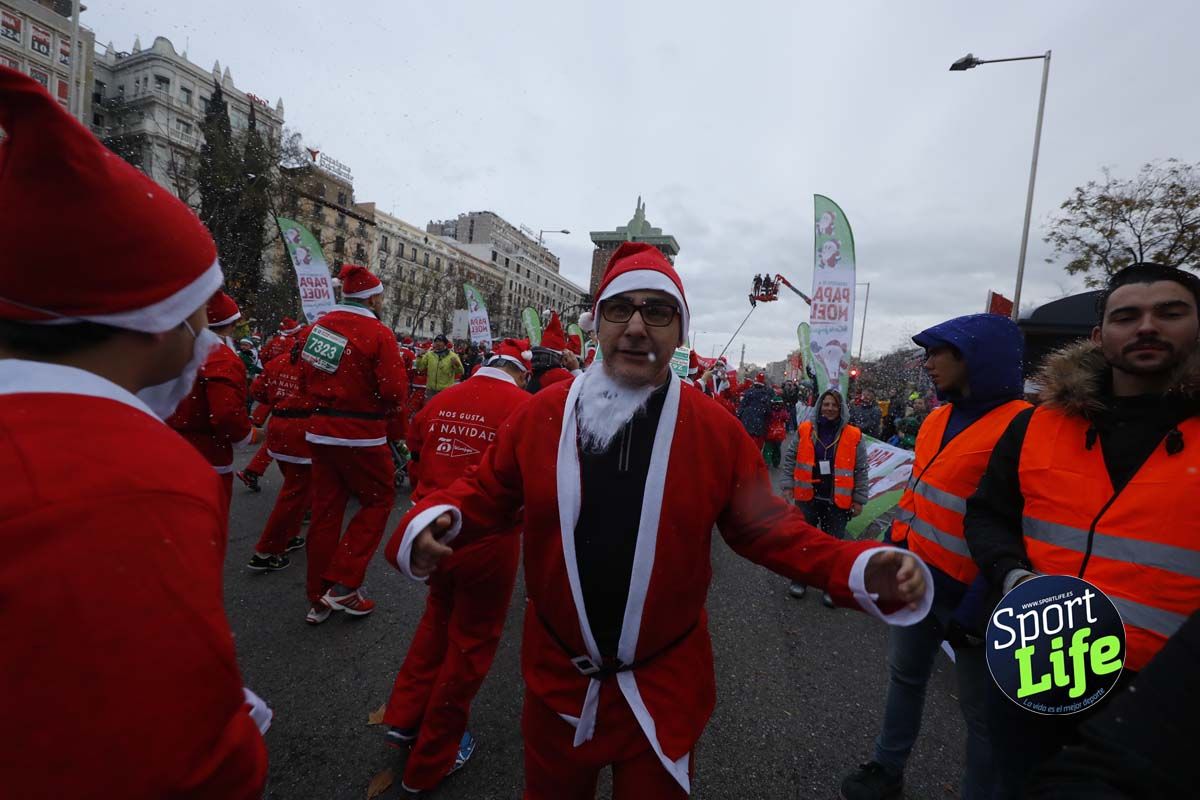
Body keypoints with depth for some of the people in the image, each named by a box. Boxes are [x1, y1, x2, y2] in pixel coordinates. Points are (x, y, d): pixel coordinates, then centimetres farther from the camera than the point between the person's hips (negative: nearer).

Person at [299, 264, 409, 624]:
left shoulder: (317, 327, 6)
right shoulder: (378, 333, -14)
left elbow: (306, 379, 13)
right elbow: (395, 391, -18)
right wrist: (387, 412, 2)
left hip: (320, 431, 7)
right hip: (361, 435, -6)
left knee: (325, 509, 14)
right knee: (379, 499, 12)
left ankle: (320, 598, 26)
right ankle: (344, 585, 8)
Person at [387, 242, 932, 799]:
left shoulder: (718, 430, -13)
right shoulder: (541, 414, -11)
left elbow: (766, 529, -5)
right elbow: (487, 493, 0)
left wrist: (862, 570, -19)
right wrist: (436, 521, -21)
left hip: (664, 687, -1)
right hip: (557, 678, 2)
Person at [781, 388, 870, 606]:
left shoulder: (854, 435, -5)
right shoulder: (805, 430, -2)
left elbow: (861, 470, 0)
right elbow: (790, 458, 5)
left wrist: (859, 499, -1)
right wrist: (788, 485, -1)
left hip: (837, 500, -1)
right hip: (808, 497, 1)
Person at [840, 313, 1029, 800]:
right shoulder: (937, 419, 6)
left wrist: (978, 607, -19)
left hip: (967, 593, -8)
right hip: (916, 578, 8)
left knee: (981, 710, 14)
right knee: (905, 677, 22)